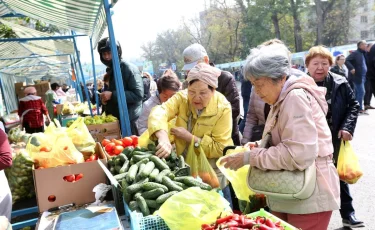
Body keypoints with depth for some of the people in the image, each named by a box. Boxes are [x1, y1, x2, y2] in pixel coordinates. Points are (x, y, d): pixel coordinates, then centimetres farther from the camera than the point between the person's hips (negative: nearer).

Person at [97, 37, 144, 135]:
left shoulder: (129, 69, -13)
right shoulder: (110, 71, 13)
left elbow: (138, 95, -21)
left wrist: (112, 95, -24)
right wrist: (104, 97, 5)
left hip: (129, 120, -7)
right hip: (114, 118, 7)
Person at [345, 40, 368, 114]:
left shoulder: (364, 54, 17)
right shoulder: (355, 53, -10)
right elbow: (347, 61, -19)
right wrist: (351, 68, -30)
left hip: (362, 76, 9)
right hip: (357, 76, -9)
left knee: (357, 92, 12)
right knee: (361, 92, -10)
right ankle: (360, 109, -5)